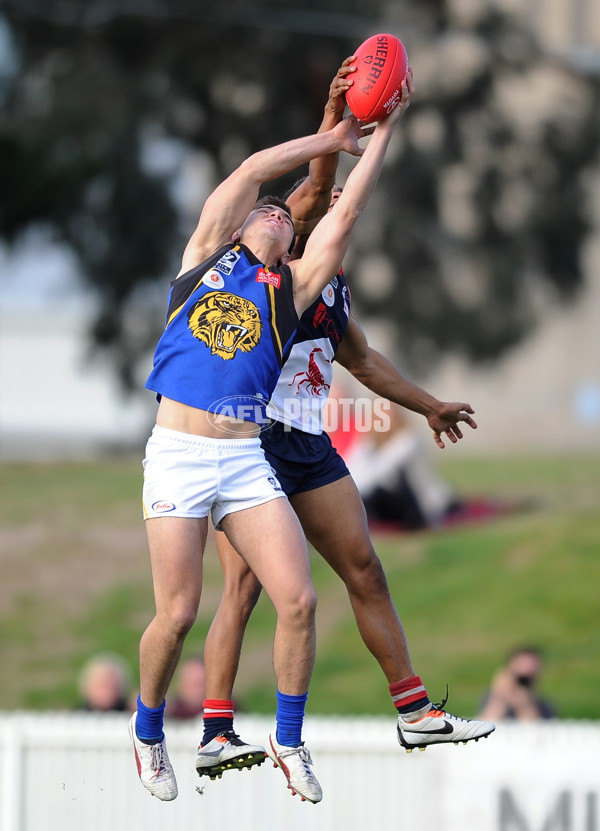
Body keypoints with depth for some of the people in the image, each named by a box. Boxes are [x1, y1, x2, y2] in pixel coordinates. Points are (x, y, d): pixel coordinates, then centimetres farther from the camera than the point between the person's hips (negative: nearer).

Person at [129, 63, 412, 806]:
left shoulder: (292, 285, 15)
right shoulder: (207, 253, 11)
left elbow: (342, 218, 6)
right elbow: (253, 170, 5)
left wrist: (379, 137, 7)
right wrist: (331, 139, 12)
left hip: (247, 460, 2)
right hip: (177, 456, -2)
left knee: (298, 600, -9)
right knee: (177, 613, -4)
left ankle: (288, 739, 9)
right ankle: (148, 729, 21)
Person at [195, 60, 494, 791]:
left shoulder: (333, 285, 19)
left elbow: (360, 358, 34)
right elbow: (312, 187, -22)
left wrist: (428, 406, 42)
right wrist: (335, 114, -34)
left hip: (308, 444, 8)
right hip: (250, 434, -8)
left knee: (365, 571, 10)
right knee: (245, 581, -16)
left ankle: (415, 712, 19)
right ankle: (214, 736, -20)